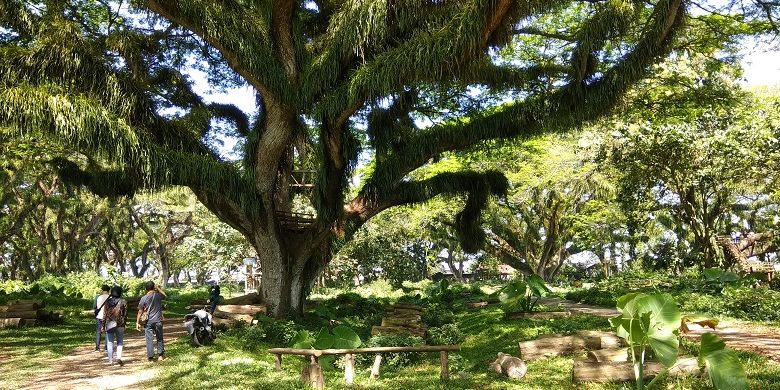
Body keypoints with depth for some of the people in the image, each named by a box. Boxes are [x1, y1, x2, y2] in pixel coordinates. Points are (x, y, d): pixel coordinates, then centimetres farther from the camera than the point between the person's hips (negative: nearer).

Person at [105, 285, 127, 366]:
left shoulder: (108, 302, 1)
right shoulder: (123, 302, -3)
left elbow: (105, 314, 2)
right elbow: (125, 315, -1)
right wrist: (124, 324, 8)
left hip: (109, 324, 1)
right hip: (119, 325, -1)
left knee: (110, 343, 8)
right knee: (120, 342, 10)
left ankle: (110, 361, 9)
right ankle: (119, 358, -8)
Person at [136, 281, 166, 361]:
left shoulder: (144, 298, -8)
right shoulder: (158, 295, -3)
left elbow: (140, 311, -6)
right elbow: (164, 295, 22)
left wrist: (137, 322, 0)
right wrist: (158, 288, 26)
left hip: (148, 321, -2)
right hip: (158, 320, 2)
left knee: (149, 339, 4)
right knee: (159, 338, 14)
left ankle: (150, 357, 4)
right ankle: (161, 355, 18)